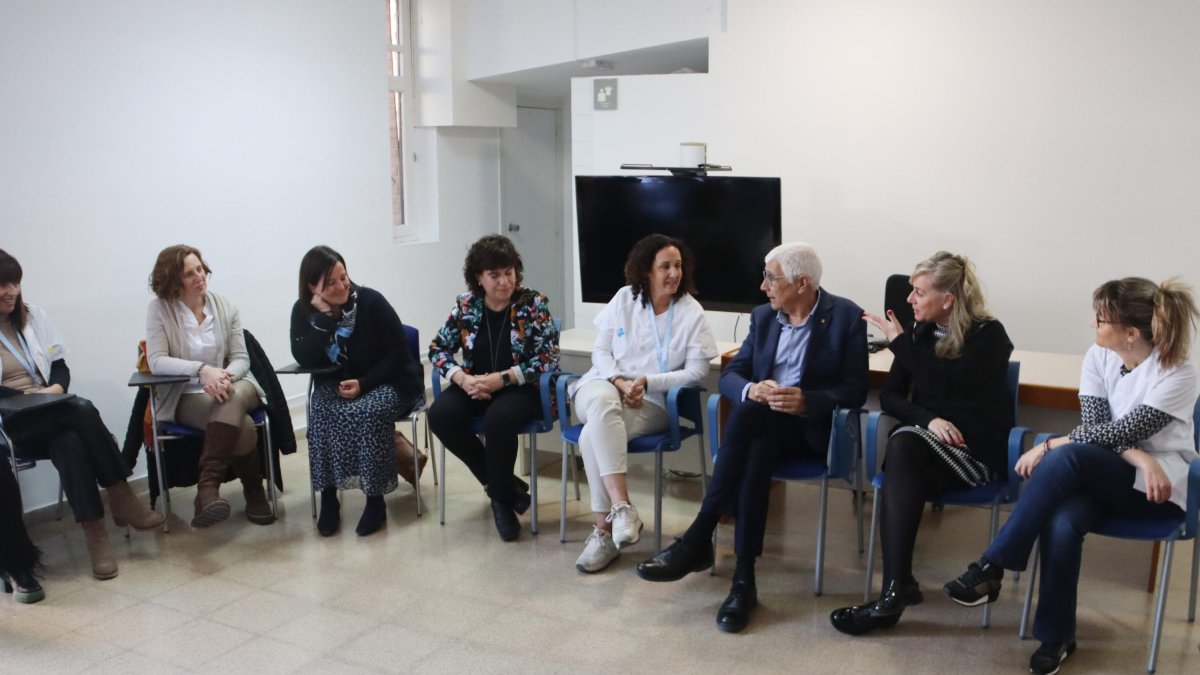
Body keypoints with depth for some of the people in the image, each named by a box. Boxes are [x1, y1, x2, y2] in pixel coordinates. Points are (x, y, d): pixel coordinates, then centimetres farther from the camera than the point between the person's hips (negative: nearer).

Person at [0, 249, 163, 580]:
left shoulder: (33, 315, 12)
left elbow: (60, 366, 11)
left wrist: (56, 388, -9)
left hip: (49, 416, 4)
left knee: (71, 443, -31)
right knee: (82, 409, -31)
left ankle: (95, 534, -31)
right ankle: (120, 498, -26)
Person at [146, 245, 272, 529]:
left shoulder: (225, 306, 4)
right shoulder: (159, 310, -3)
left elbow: (241, 358, 2)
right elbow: (156, 361, -13)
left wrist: (226, 376, -22)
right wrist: (202, 370, -29)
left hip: (232, 386, 2)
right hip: (186, 396, -2)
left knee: (231, 401, -38)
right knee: (242, 426, -33)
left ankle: (207, 488, -36)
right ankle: (254, 493, -16)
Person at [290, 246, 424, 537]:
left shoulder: (371, 301, -14)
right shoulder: (303, 310, -4)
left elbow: (398, 353, -13)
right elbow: (305, 359, -18)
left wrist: (364, 383, -23)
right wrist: (322, 314, -24)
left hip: (387, 381, -3)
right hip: (336, 384, 3)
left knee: (367, 413, -32)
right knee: (323, 412, -28)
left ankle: (375, 500, -19)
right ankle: (328, 496, -16)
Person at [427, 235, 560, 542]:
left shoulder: (534, 303, -6)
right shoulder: (466, 305, 3)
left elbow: (549, 358, -12)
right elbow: (437, 348, 5)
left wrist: (501, 379, -22)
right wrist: (463, 379, -15)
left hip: (521, 388, -4)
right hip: (475, 387, 4)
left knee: (497, 419, -36)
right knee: (440, 415, -24)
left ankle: (502, 496, -8)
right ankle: (508, 486, -8)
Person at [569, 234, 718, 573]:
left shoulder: (691, 312, -1)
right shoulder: (624, 298, 6)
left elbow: (697, 371, -5)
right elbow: (600, 351, 7)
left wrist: (646, 382, -15)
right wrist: (619, 382, -13)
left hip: (651, 401, -2)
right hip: (604, 384, 2)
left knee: (594, 436, -32)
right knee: (602, 402, -38)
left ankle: (605, 528, -23)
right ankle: (622, 507, -42)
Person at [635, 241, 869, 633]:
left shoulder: (846, 317, -3)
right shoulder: (763, 316, 11)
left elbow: (855, 391, -8)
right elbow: (729, 376, 5)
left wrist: (805, 401, -27)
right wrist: (752, 389, -19)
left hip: (814, 428, -4)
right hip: (763, 429, 4)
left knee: (749, 415, -34)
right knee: (758, 452, -35)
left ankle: (699, 538, -32)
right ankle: (744, 578, -33)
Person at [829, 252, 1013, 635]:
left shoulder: (989, 335, -4)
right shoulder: (920, 332, 11)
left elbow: (944, 385, -20)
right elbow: (890, 396, 6)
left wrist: (899, 341, -14)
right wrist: (928, 419, -13)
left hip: (977, 452, -4)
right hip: (926, 447, 4)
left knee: (903, 445, -34)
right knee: (902, 479, -32)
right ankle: (898, 587, -35)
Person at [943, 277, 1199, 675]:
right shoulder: (1099, 357, -1)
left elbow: (1118, 433, -20)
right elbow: (1094, 426, -7)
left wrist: (1050, 445, -18)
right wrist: (1140, 458, -23)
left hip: (1158, 488, -4)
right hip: (1101, 475, 4)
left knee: (1066, 457, -34)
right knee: (1062, 523, -32)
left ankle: (991, 568, -29)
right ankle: (1056, 637, -13)